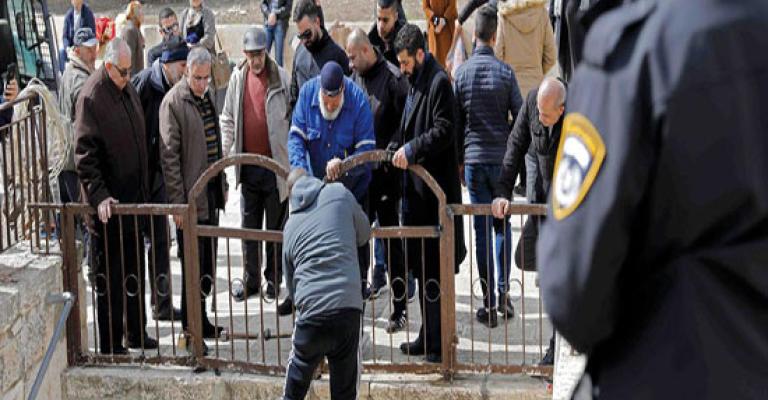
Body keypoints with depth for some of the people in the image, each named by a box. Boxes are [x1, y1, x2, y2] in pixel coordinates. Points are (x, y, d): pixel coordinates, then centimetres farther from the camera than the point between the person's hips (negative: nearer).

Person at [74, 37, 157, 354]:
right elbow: (84, 154, -18)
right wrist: (99, 196, -25)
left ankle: (136, 333, 29)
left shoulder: (127, 88, 9)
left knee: (134, 270, 17)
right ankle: (110, 345, 9)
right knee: (109, 274, 0)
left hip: (132, 195, 8)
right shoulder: (91, 96, -15)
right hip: (108, 202, -8)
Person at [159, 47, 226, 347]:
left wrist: (222, 185, 18)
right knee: (194, 265, -3)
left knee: (208, 261, 13)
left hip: (211, 190, 8)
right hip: (191, 194, -8)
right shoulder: (174, 102, -13)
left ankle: (200, 320, 23)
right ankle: (193, 327, 6)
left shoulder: (206, 96, 12)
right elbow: (169, 155, -15)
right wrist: (177, 202, -18)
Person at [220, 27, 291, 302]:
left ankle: (274, 279, 17)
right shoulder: (238, 77, 4)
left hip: (275, 163, -4)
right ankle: (251, 279, 20)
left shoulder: (281, 77, -6)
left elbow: (293, 118, -5)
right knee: (249, 226, 11)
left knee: (276, 225, 7)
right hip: (248, 164, 4)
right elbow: (228, 119, 10)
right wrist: (224, 153, 2)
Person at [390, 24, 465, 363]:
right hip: (416, 186, 10)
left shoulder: (439, 82, -12)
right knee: (419, 264, 14)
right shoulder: (415, 83, 17)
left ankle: (439, 342, -1)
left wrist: (410, 149, -19)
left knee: (434, 267, -7)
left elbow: (444, 131, -19)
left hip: (435, 188, -10)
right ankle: (427, 337, 22)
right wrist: (393, 150, 12)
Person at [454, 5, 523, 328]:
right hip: (502, 158, -1)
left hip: (474, 159, 1)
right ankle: (503, 293, 3)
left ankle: (489, 304, 5)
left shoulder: (461, 73, -2)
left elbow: (456, 122, 4)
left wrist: (459, 160, 13)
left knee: (482, 230, 4)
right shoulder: (504, 71, -7)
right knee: (502, 225, 12)